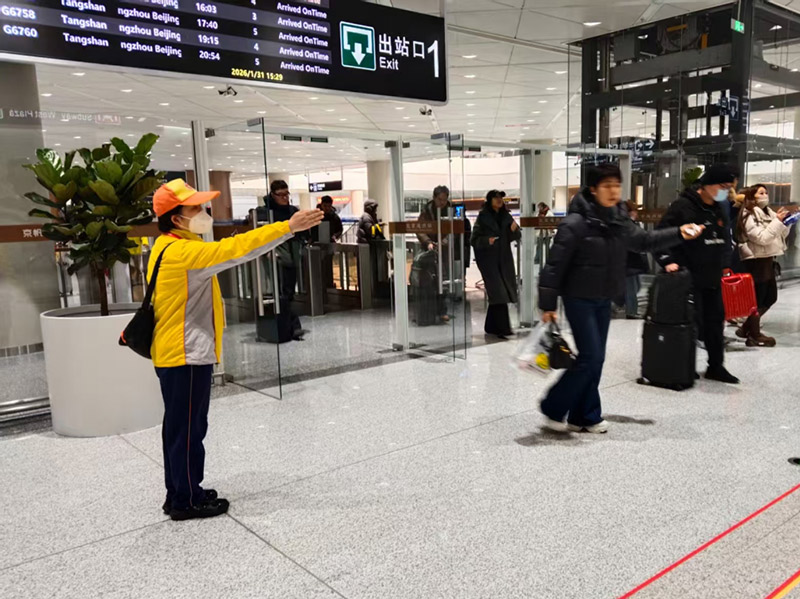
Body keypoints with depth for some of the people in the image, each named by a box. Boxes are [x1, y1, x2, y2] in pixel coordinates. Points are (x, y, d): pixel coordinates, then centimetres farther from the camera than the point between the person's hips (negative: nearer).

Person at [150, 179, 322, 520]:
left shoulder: (172, 248, 11)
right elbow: (234, 249, -29)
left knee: (180, 427, 18)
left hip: (176, 352, 10)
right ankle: (187, 500, 16)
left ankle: (180, 493, 30)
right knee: (188, 429, 3)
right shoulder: (181, 251, -22)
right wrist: (288, 227, -30)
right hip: (186, 355, -10)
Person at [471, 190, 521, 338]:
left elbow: (516, 237, 8)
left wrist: (514, 230, -13)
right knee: (498, 293, -12)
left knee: (496, 294, 10)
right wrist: (487, 240, -25)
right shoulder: (483, 217, -5)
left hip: (504, 259, 5)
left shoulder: (506, 216, 8)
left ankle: (491, 326, 22)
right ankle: (502, 328, -11)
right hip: (488, 259, -5)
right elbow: (475, 239, -7)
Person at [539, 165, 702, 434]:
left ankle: (583, 417, 22)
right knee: (590, 357, -9)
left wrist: (678, 233, 7)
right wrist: (548, 304, -17)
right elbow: (555, 265, -17)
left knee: (596, 359, 10)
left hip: (603, 300, 8)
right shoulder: (576, 223, -18)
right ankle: (553, 408, 8)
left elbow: (644, 241, 20)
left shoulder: (618, 220, 5)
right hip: (579, 299, -7)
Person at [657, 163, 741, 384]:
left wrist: (724, 266, 17)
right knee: (693, 323, -5)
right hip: (689, 278, -8)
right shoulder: (682, 206, -13)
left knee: (715, 322, 12)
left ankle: (716, 366, 23)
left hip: (713, 278, 8)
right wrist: (668, 260, -21)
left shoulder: (719, 209, 11)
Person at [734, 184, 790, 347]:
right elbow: (762, 238, -19)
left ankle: (746, 327, 24)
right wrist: (777, 221, -16)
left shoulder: (768, 212, 15)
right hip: (756, 261, -9)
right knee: (757, 298, -3)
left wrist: (785, 221, 1)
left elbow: (781, 235, 18)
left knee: (771, 297, 14)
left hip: (767, 260, 9)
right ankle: (754, 336, 7)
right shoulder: (749, 216, -11)